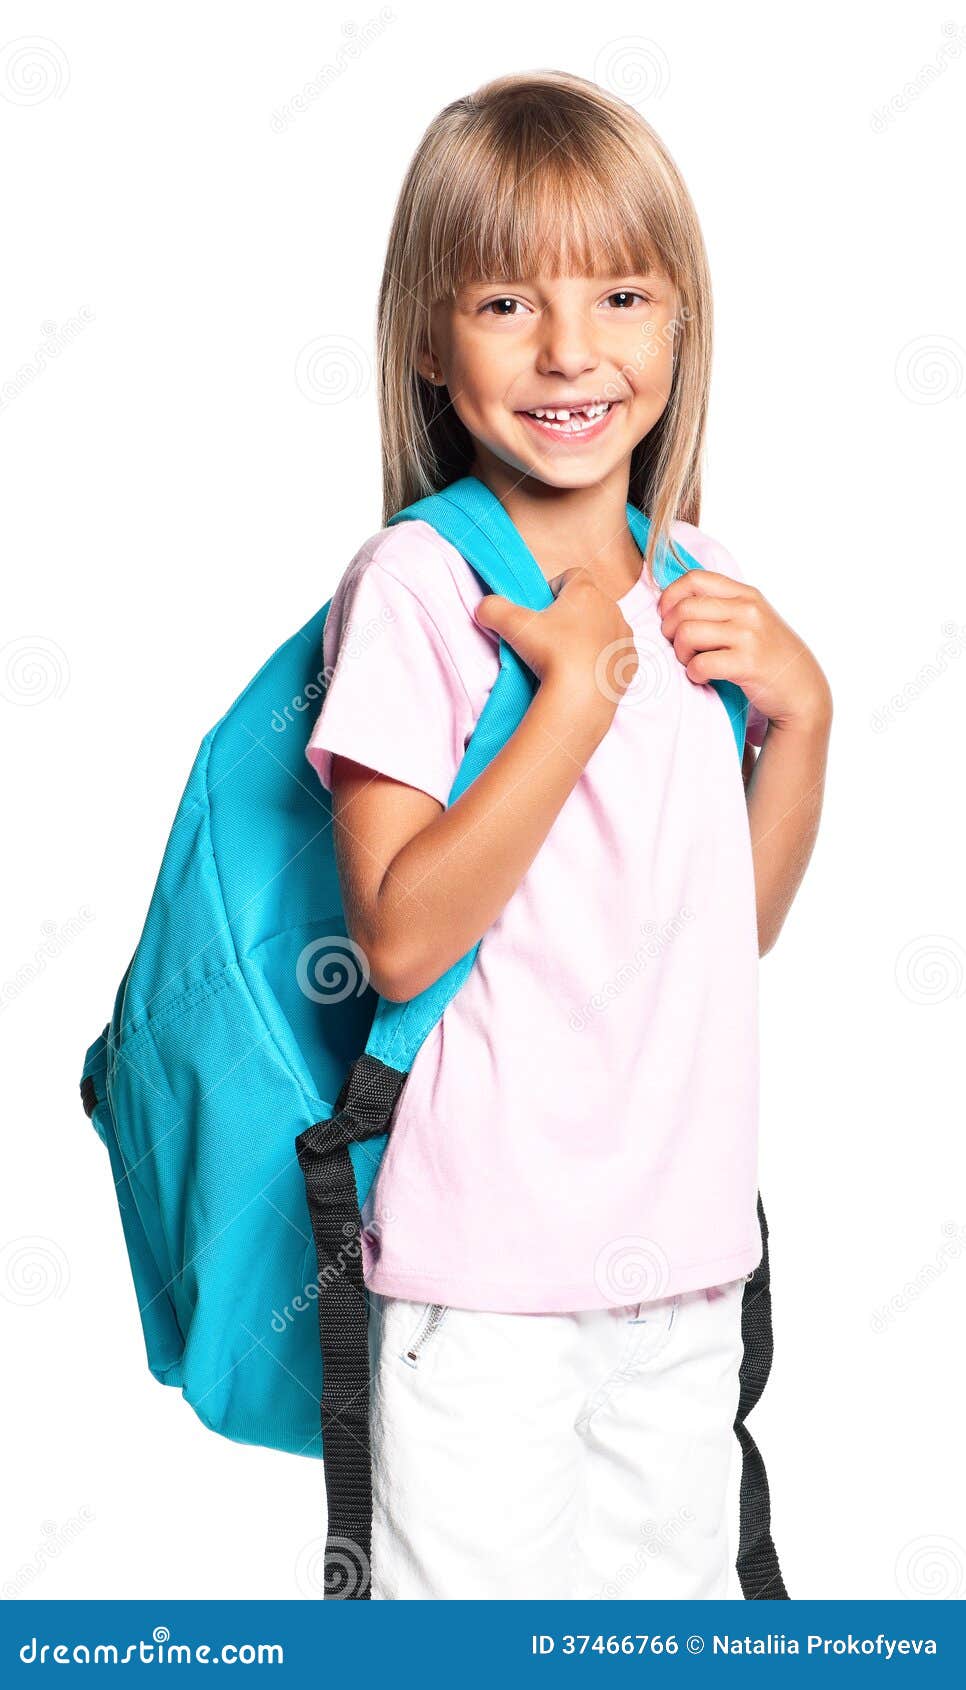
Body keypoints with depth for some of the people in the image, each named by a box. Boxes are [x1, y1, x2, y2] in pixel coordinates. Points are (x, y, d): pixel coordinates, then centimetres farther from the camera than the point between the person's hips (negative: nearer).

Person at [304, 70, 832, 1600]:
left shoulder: (693, 583, 6)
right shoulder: (415, 585, -13)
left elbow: (740, 924, 12)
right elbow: (401, 937, -20)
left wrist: (801, 711, -3)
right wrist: (588, 685, -21)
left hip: (686, 1243, 6)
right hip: (486, 1256, -6)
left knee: (674, 1597, 19)